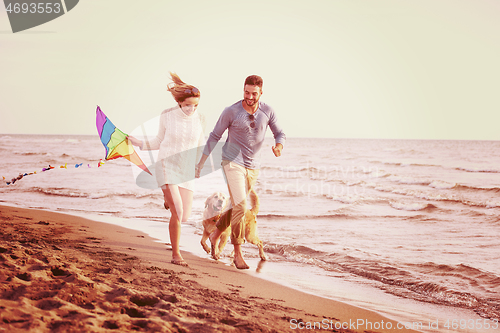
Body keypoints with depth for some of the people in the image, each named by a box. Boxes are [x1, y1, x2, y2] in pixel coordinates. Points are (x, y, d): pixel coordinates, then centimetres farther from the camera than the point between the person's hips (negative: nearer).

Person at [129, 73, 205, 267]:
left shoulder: (199, 119, -5)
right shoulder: (167, 115, -9)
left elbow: (200, 147, 7)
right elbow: (159, 142, 5)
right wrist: (137, 143, -4)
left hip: (186, 171, 3)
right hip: (166, 166, -3)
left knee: (185, 216, 5)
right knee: (177, 212, -17)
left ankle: (170, 200, 39)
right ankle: (176, 254, 1)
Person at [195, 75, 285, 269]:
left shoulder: (267, 111, -3)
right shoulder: (231, 112, -11)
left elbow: (279, 133, 7)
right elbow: (215, 136, -2)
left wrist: (279, 146, -18)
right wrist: (201, 163, -3)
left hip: (253, 167, 5)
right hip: (233, 163, -5)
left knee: (237, 207, 15)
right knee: (240, 206, -18)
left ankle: (216, 235, 39)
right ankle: (238, 253, -10)